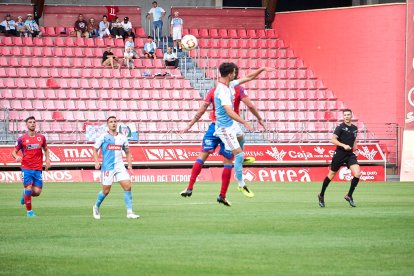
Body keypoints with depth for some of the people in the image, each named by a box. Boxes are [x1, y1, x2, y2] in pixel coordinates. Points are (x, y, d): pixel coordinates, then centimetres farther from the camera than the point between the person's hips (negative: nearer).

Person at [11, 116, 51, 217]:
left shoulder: (41, 137, 7)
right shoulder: (22, 139, -1)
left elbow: (46, 149, 22)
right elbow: (14, 152, 4)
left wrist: (47, 160, 7)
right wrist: (16, 157, -19)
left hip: (38, 169, 3)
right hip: (26, 168, -3)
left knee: (37, 192, -3)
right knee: (28, 189, -10)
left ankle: (25, 194, 30)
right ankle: (29, 211, 6)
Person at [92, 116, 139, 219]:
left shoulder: (122, 138, 9)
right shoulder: (103, 137, -1)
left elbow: (127, 152, 18)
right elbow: (95, 149, 4)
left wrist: (130, 164, 5)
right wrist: (97, 162, -10)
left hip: (120, 167, 3)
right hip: (107, 167, -3)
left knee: (127, 186, -11)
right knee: (106, 191, 0)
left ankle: (129, 212, -7)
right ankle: (96, 207, 28)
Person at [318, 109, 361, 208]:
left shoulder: (355, 128, 10)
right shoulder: (340, 127, -9)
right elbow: (333, 140, -16)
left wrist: (356, 149, 11)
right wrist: (343, 145, -27)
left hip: (350, 154, 4)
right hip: (339, 154, -4)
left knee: (357, 174, -15)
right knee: (331, 175, 7)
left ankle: (349, 196, 0)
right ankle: (321, 195, 27)